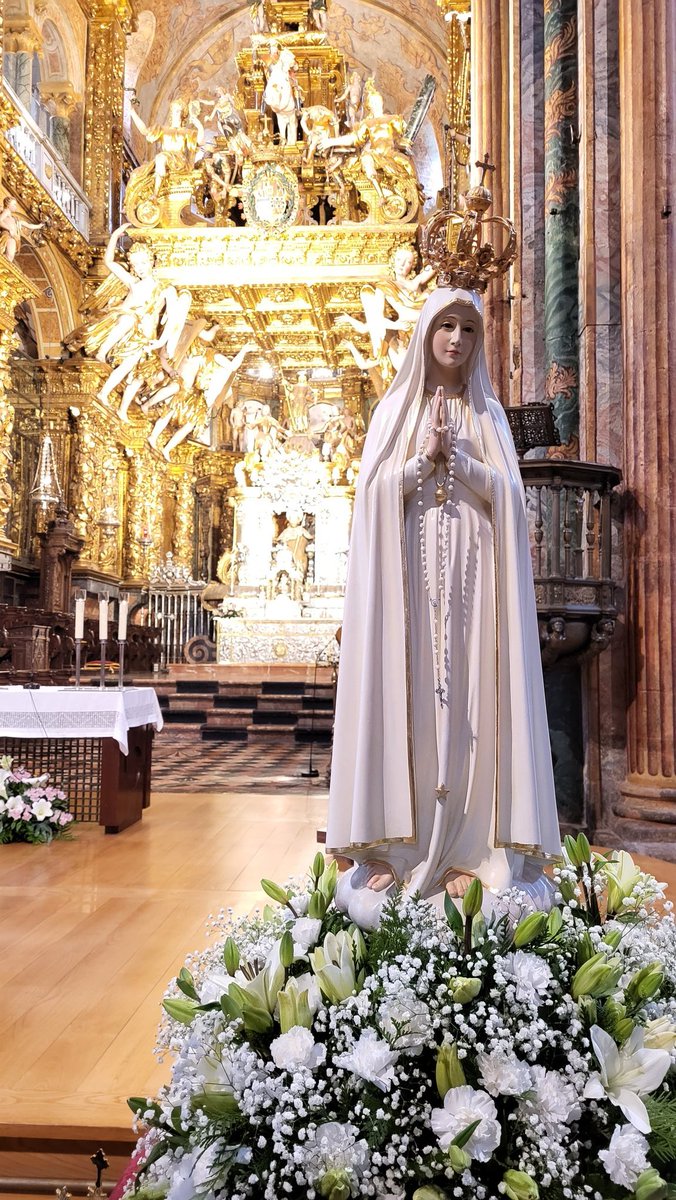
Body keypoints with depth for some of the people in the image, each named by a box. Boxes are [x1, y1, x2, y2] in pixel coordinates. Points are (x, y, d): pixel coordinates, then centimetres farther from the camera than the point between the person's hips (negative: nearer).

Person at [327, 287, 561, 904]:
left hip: (471, 571, 1)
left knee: (466, 700, -4)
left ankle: (464, 849, -1)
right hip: (408, 571, 0)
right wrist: (422, 458, -9)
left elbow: (508, 493, 4)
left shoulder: (489, 413, 15)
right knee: (404, 697, -5)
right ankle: (395, 844, -1)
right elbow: (374, 491, 3)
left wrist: (455, 456, -8)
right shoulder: (395, 410, 13)